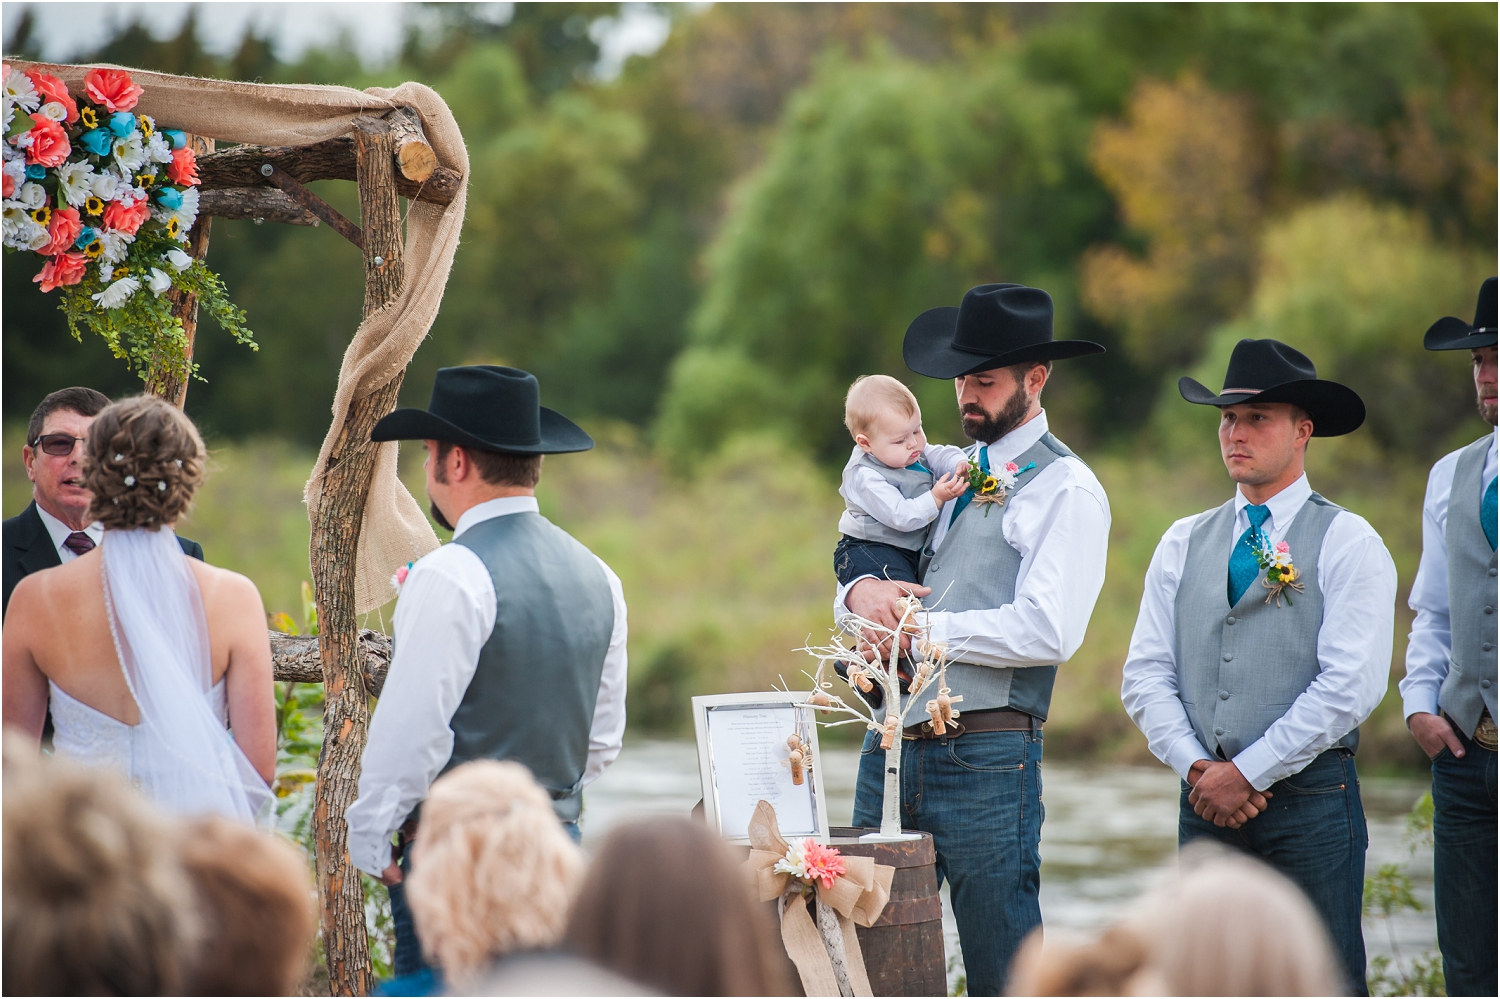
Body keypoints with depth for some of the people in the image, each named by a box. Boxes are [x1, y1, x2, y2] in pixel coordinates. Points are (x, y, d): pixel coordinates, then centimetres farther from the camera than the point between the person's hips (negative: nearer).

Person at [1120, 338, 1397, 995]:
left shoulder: (1347, 542, 0)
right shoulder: (1183, 544, 15)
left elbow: (1349, 686, -10)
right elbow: (1146, 675, 10)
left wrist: (1248, 774, -12)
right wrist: (1197, 768, -6)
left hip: (1308, 798, -4)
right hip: (1206, 802, 4)